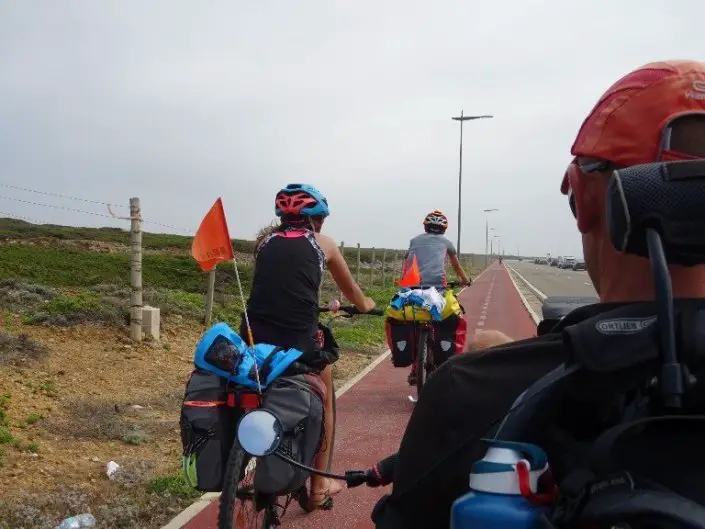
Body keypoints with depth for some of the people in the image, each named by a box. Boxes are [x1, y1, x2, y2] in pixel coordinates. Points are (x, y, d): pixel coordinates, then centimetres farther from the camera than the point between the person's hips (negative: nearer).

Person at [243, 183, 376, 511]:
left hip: (253, 338, 3)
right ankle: (319, 487, 29)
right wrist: (366, 305, 50)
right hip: (298, 342, -2)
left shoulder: (265, 240, 18)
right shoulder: (321, 243, 13)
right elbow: (351, 291, 28)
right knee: (323, 401, 24)